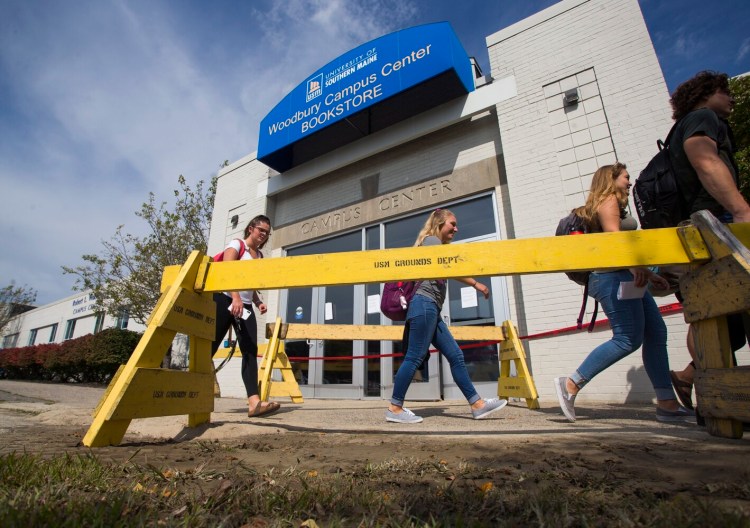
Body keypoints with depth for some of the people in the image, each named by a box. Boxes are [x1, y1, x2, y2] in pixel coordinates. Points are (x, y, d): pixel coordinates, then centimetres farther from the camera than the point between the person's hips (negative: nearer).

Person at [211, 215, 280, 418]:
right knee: (209, 348, -3)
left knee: (250, 351, -8)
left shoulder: (260, 256, 19)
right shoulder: (236, 245, -1)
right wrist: (235, 298, -29)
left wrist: (259, 302, 5)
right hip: (225, 301, -6)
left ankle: (254, 401, -15)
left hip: (245, 306, 6)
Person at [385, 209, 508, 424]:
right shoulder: (432, 240, 1)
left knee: (455, 356, 6)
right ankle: (394, 409, -5)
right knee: (414, 357, -11)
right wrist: (476, 284, -4)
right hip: (425, 304, -10)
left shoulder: (436, 245, 30)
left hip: (431, 309, 10)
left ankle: (477, 404, 9)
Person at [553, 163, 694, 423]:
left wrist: (648, 274, 25)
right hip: (614, 277, -10)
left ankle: (667, 404, 5)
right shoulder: (608, 200, 0)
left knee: (656, 334, 4)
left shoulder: (612, 204, 29)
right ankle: (570, 384, -15)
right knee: (628, 339, -15)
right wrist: (635, 266, -29)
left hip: (625, 277, 10)